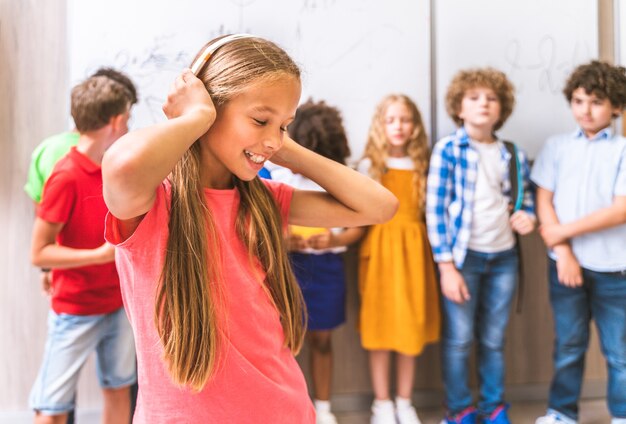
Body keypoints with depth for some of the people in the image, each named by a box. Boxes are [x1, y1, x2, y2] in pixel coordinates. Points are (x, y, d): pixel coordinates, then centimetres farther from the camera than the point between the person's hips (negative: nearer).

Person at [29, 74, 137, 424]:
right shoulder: (67, 176, -17)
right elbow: (39, 253, -17)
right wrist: (101, 254, -22)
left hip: (118, 304, 7)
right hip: (75, 312, -7)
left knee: (119, 391, 16)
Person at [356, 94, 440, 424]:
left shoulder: (422, 164, 9)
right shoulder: (369, 165, 2)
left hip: (414, 247, 2)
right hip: (380, 247, -2)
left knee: (411, 325, 7)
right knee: (379, 325, 2)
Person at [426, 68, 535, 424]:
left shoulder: (513, 155, 8)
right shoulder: (448, 149, -4)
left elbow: (526, 198, 19)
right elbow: (435, 209, -7)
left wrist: (527, 216, -6)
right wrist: (446, 265, -12)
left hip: (504, 257, 4)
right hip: (463, 255, -3)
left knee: (494, 340, 12)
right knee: (459, 339, 3)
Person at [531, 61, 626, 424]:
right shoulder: (557, 146, 7)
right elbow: (544, 202, 2)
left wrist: (564, 231, -11)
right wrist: (563, 252, -9)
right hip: (566, 263, 2)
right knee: (568, 345, 11)